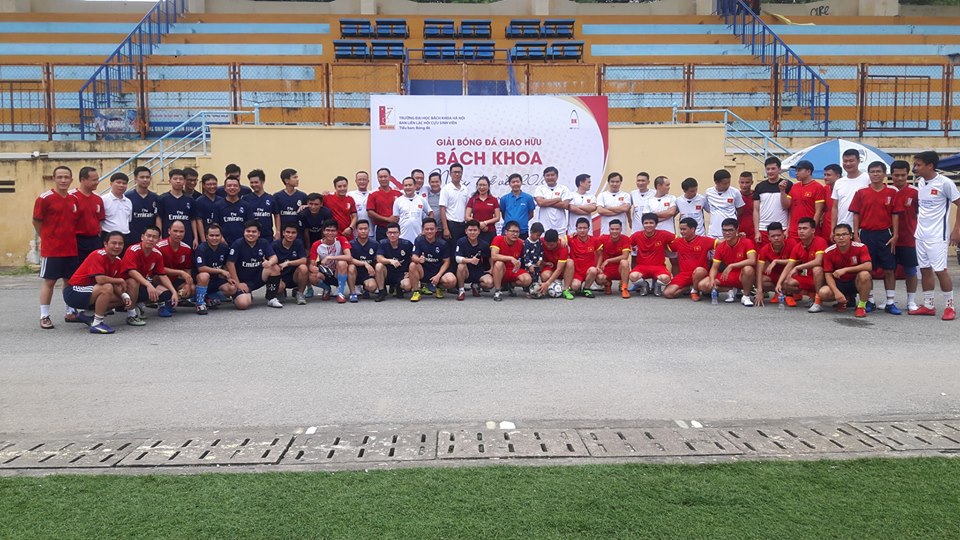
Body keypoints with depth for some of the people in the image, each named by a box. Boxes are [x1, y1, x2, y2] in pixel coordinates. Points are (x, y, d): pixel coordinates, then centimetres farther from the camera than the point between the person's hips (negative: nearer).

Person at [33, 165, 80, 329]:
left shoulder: (74, 199, 7)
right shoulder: (45, 198, -9)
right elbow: (36, 221, -4)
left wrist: (69, 237, 9)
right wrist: (48, 238, 1)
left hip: (71, 249, 5)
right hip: (51, 249, -5)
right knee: (49, 281, 0)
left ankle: (70, 313, 22)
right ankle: (44, 316, 8)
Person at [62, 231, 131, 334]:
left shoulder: (117, 260, 4)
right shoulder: (98, 255, -21)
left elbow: (115, 284, 7)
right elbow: (100, 279, -32)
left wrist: (124, 295, -11)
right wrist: (121, 281, -18)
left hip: (90, 294, 9)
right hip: (74, 291, -9)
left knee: (122, 299, 7)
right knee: (107, 288, -32)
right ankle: (96, 324, -20)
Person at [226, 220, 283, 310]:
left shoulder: (264, 243, -2)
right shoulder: (237, 244, -13)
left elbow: (274, 257, -7)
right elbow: (230, 264, -14)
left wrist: (270, 262, -33)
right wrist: (238, 283, -15)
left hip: (258, 278, 4)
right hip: (243, 281, -4)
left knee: (275, 268, -23)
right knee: (242, 304, -29)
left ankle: (271, 299, -7)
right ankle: (248, 295, 12)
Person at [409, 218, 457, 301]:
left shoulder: (442, 243, -6)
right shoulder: (419, 240, -7)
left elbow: (446, 261, -4)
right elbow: (413, 257, -14)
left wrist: (438, 276, -18)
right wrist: (419, 260, -39)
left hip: (439, 271, 0)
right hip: (423, 271, 0)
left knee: (452, 281, -29)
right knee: (412, 265, -32)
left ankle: (438, 287, 8)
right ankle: (416, 291, -13)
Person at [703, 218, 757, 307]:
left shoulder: (747, 242, -14)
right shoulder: (720, 247, -2)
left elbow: (752, 261, -29)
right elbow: (714, 267, -2)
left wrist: (731, 266, -33)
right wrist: (712, 279, -24)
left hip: (743, 277, -4)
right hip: (728, 277, 4)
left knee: (748, 269, -40)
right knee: (703, 285, -14)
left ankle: (746, 296, -15)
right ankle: (731, 290, 4)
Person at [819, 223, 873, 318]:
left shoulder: (860, 247, -16)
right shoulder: (828, 252, -13)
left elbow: (868, 266, -30)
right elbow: (828, 275, -12)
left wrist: (845, 269, -36)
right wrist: (836, 292, -27)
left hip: (856, 282, -2)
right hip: (839, 283, 2)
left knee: (865, 274, -36)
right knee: (823, 293, -27)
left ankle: (862, 306, -15)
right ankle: (845, 299, 9)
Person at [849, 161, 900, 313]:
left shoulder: (892, 193, 3)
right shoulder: (861, 193, 3)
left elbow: (895, 215, 3)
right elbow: (856, 214, 3)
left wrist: (895, 235, -3)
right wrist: (856, 236, -3)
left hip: (885, 234, 0)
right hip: (866, 234, 0)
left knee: (889, 269, 2)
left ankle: (890, 302, 9)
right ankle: (869, 301, 15)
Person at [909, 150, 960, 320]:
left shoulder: (945, 183, -12)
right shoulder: (920, 182, 7)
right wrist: (917, 224, 11)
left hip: (937, 235, -7)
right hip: (921, 234, 7)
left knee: (940, 270, -5)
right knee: (925, 269, 10)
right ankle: (928, 305, 18)